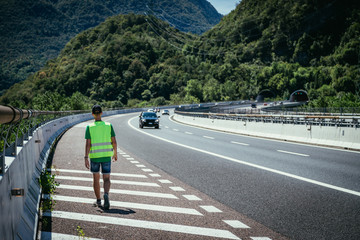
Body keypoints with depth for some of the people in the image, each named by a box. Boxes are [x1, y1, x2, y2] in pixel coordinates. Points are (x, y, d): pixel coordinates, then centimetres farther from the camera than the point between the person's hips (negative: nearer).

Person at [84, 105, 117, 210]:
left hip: (94, 156, 0)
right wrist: (115, 153, 14)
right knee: (106, 179, 2)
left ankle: (98, 200, 23)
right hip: (106, 156, 0)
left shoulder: (89, 127, -6)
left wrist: (86, 158, -11)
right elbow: (114, 142, -1)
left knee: (96, 178, 16)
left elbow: (88, 144, -12)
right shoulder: (108, 126, -3)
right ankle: (106, 195, -27)